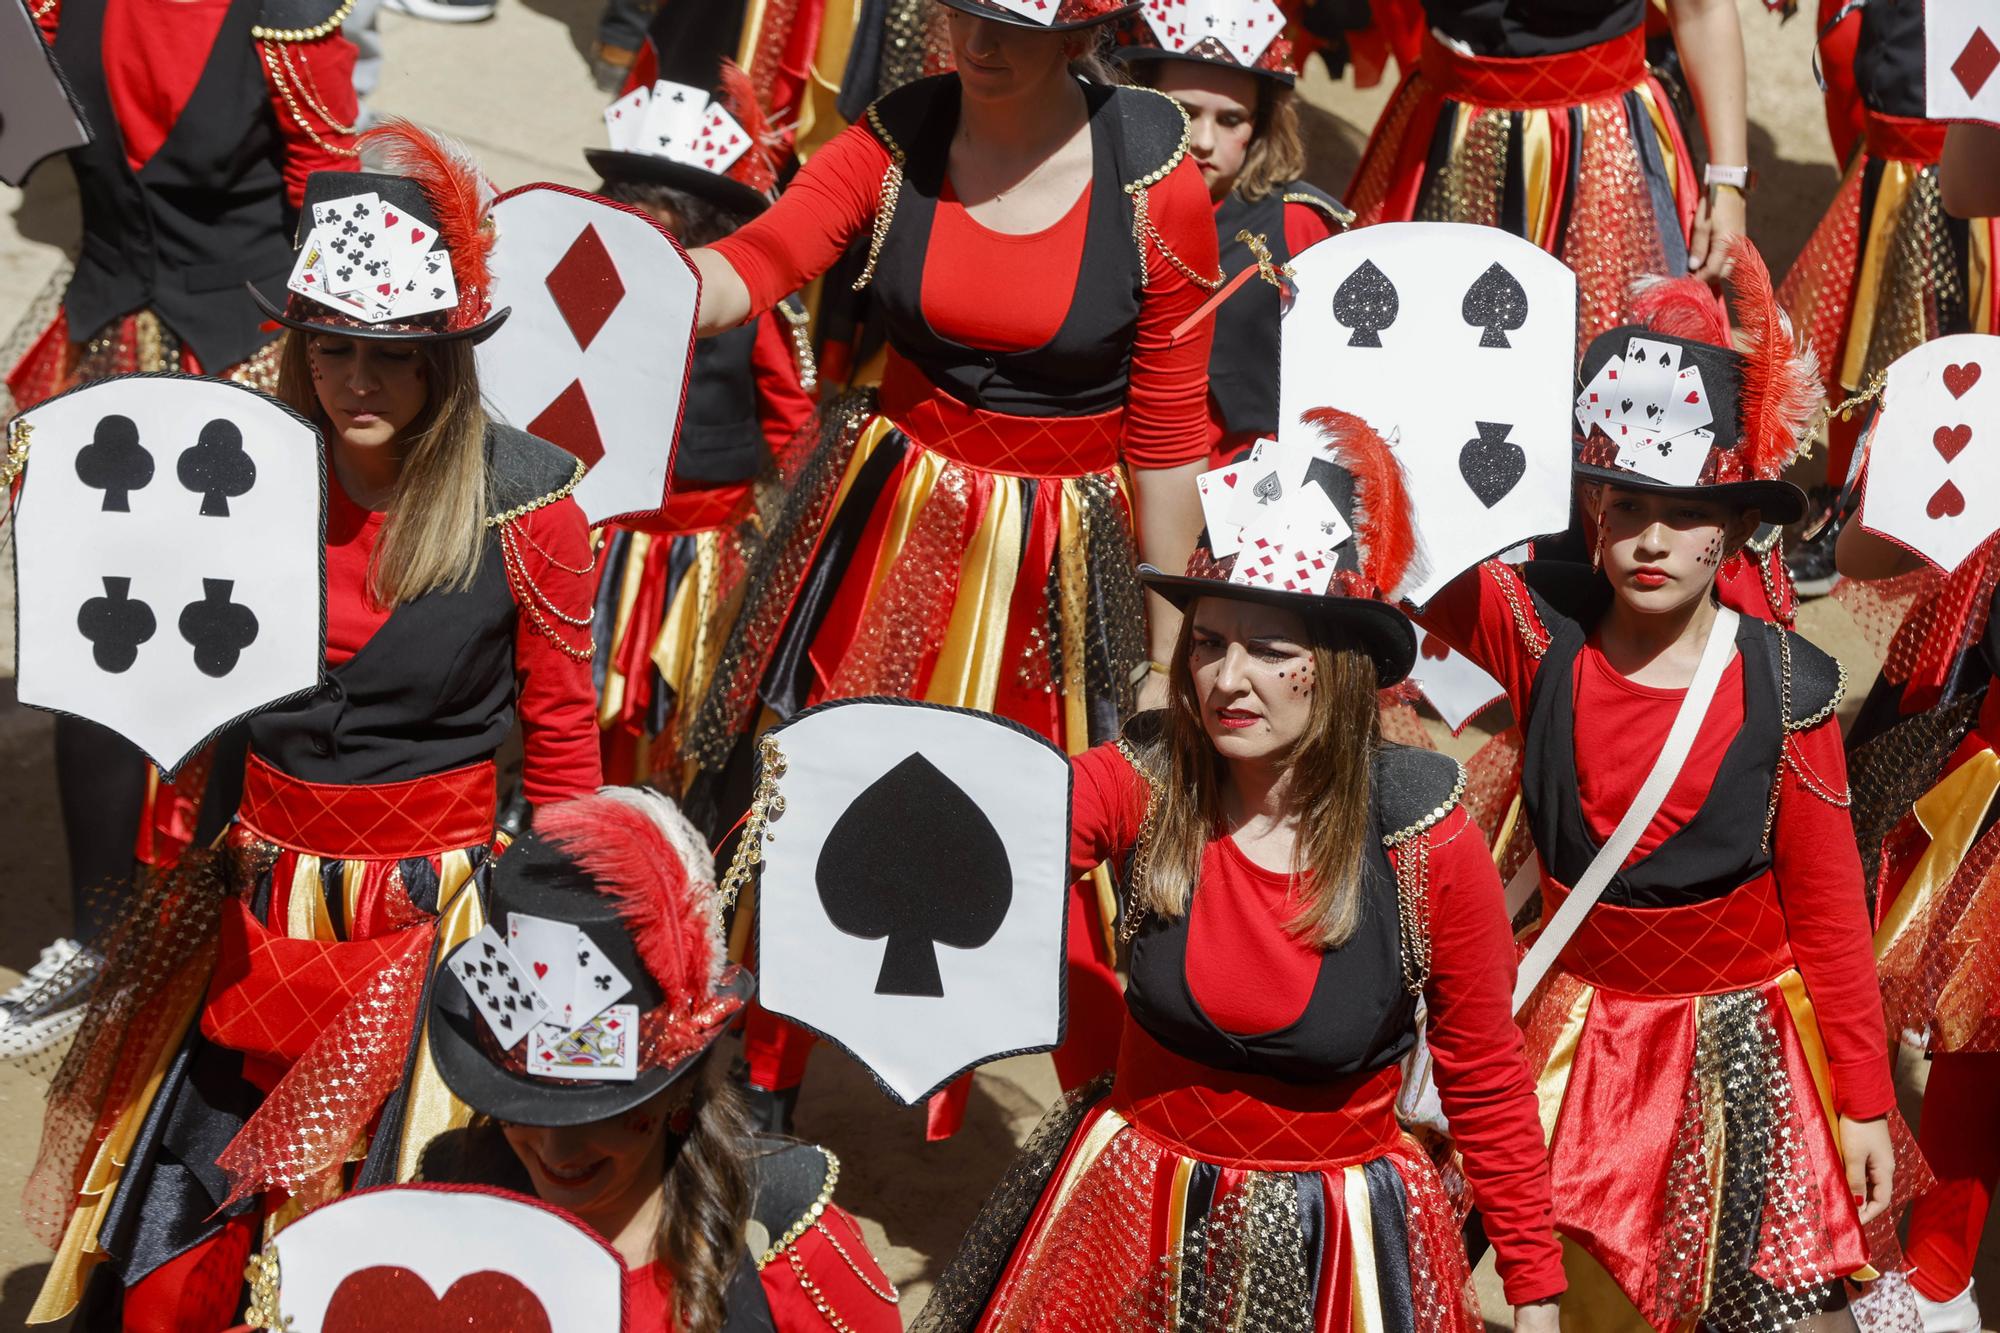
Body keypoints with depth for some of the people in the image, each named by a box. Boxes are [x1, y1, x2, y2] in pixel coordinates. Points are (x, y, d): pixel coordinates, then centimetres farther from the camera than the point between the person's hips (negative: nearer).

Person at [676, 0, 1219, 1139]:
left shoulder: (1156, 181, -12)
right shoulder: (897, 140, -6)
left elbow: (1169, 431, -7)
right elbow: (752, 266, -20)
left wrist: (1168, 648, -3)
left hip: (1059, 561, -3)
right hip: (896, 528, 3)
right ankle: (769, 1085, 33)